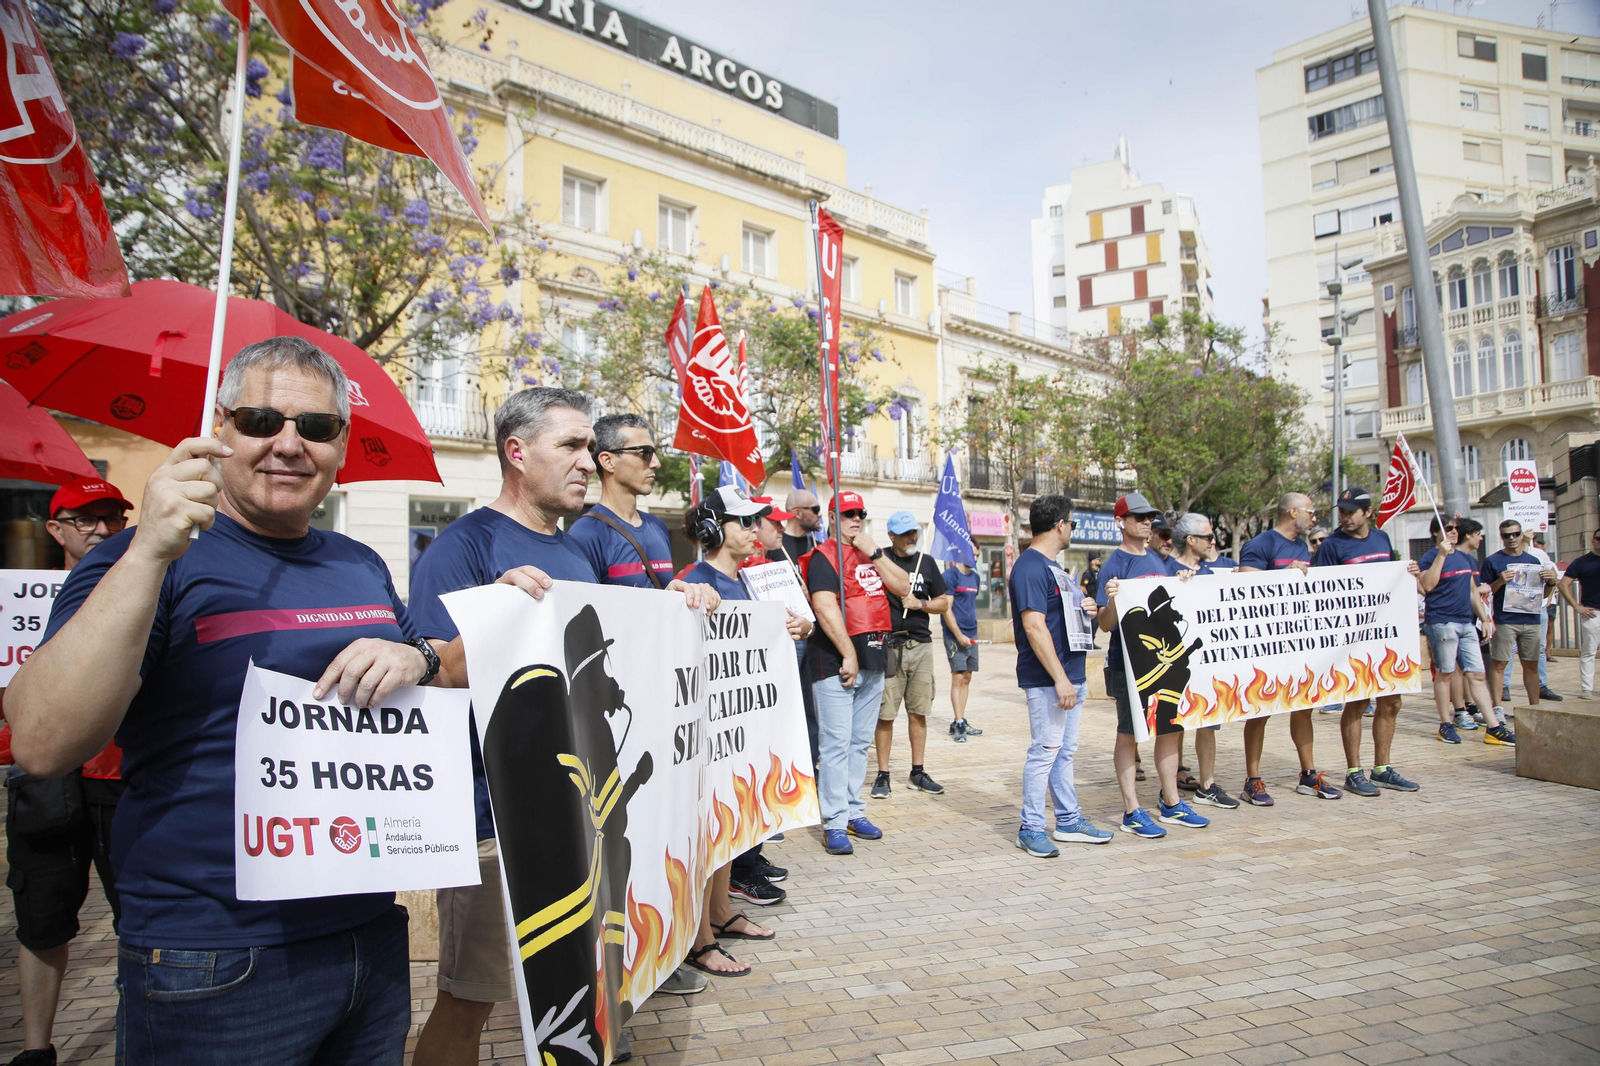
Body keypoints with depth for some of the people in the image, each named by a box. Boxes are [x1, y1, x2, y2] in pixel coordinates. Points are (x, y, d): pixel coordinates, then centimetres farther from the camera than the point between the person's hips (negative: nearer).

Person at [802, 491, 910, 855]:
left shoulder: (871, 555, 17)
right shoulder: (823, 556, -6)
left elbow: (903, 588, 7)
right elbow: (825, 608, -16)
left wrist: (874, 552, -3)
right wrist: (848, 656, -18)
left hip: (873, 662, 7)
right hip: (835, 661, -7)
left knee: (860, 742, 13)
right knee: (836, 743, -6)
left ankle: (854, 812, 23)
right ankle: (834, 823, 0)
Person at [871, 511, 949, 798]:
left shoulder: (927, 562, 11)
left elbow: (943, 602, 14)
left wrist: (920, 604, -1)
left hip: (921, 645, 4)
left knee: (918, 711, 9)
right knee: (885, 713, -2)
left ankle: (917, 773, 20)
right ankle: (882, 775, 9)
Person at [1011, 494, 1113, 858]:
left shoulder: (1052, 566, 17)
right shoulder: (1030, 567, -15)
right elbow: (1034, 626, -22)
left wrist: (1083, 607, 7)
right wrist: (1059, 678, -24)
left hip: (1071, 676, 10)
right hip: (1047, 680, -10)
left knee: (1064, 751, 16)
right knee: (1045, 751, -4)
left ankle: (1069, 821, 25)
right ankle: (1031, 829, 6)